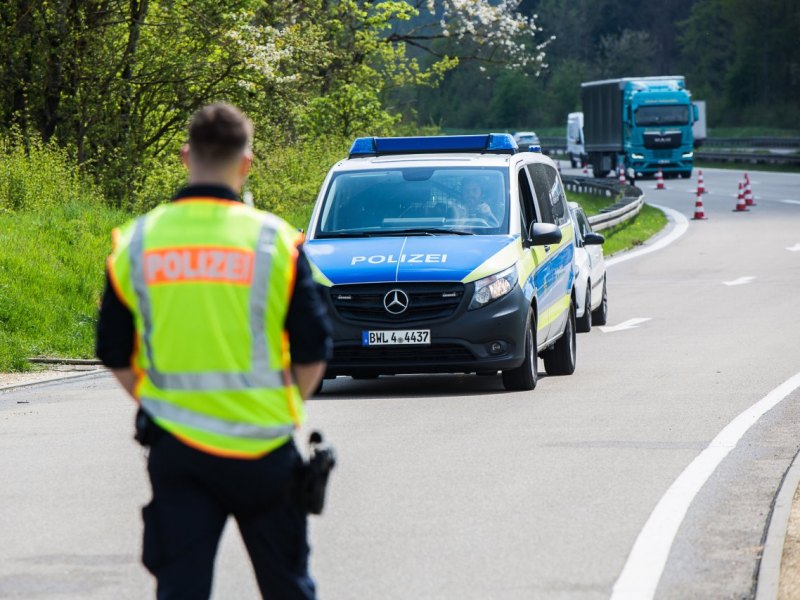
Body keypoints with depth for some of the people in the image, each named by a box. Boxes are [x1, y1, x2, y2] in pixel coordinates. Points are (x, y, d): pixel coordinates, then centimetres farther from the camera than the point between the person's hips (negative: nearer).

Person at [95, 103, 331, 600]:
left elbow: (116, 356, 6)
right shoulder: (275, 241, -6)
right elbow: (313, 352, -4)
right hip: (262, 447, -1)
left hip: (175, 447, 1)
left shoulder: (136, 243, 1)